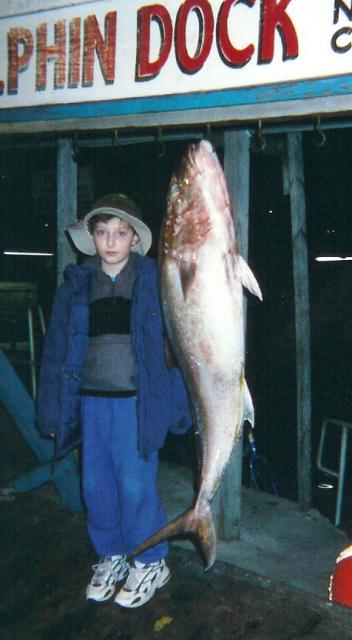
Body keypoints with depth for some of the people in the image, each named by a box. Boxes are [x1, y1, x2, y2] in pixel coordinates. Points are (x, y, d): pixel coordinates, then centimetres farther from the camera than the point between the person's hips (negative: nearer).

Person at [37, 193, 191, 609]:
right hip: (92, 400, 4)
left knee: (136, 485, -1)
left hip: (138, 401, -4)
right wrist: (53, 410, 7)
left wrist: (179, 402, -7)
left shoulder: (155, 283, -3)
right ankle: (112, 557, 32)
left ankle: (150, 563, 21)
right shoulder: (76, 286, 7)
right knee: (96, 485, 11)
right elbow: (56, 349, 9)